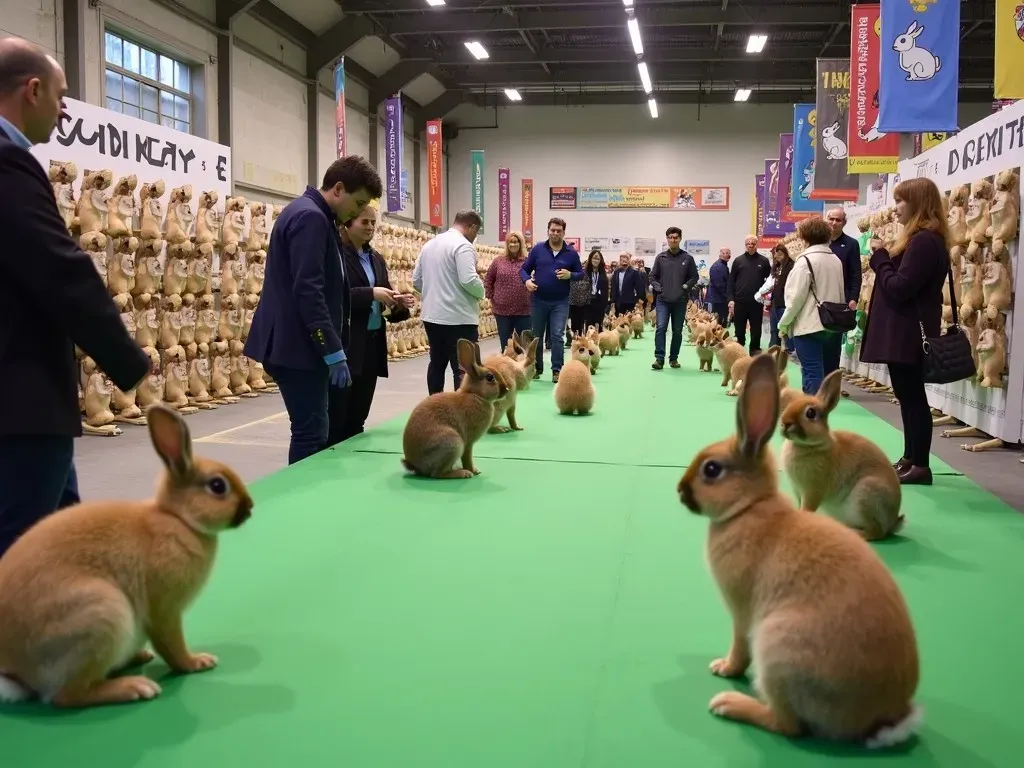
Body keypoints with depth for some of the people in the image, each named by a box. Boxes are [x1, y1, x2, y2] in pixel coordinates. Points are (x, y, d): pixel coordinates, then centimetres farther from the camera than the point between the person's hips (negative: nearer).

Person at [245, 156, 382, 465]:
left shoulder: (308, 213, 17)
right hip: (299, 345, -11)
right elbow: (308, 291, -23)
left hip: (296, 343, 11)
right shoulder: (311, 217, -15)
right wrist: (334, 351, -22)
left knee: (313, 430, 14)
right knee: (311, 433, -5)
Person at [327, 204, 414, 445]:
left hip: (372, 345, 7)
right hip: (343, 345, -7)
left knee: (357, 419, 13)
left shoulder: (376, 259, 17)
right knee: (335, 419, -4)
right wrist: (371, 293, -23)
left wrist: (399, 304, -4)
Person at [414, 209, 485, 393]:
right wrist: (481, 292, -4)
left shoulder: (429, 244, 11)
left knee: (437, 364, 16)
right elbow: (469, 280, -23)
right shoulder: (463, 246, -13)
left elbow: (416, 281, 13)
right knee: (463, 369, -5)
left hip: (432, 315, 8)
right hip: (459, 318, -8)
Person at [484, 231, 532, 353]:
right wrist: (491, 297, 5)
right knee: (505, 344, 10)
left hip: (524, 310, -1)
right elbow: (488, 280, 11)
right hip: (502, 310, 1)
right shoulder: (498, 262, 3)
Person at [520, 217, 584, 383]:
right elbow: (524, 269, 6)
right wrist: (527, 280, -16)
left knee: (557, 336, -6)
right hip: (538, 300, 1)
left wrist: (570, 275, -14)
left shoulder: (571, 253, 1)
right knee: (536, 336, 11)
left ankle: (557, 370, 0)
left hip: (560, 302, -1)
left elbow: (581, 274, 8)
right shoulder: (537, 249, 1)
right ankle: (537, 368, 25)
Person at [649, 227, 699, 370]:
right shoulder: (660, 257, 4)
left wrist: (686, 286, -6)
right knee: (660, 328, -13)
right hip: (663, 300, 0)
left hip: (680, 301, 0)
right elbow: (653, 276, 10)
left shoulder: (687, 258, 2)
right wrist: (658, 288, -5)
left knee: (677, 331, 8)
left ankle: (674, 358, 19)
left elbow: (695, 277, 8)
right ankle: (659, 358, -12)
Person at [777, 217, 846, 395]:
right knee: (828, 373, 12)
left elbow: (796, 296, -13)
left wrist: (784, 323, -4)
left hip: (809, 326, -7)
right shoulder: (836, 260, 11)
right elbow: (840, 294, 18)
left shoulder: (806, 260, -11)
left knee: (812, 374, -8)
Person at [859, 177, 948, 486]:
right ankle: (910, 458, 23)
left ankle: (920, 466, 2)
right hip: (905, 332, 11)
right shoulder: (924, 239, 16)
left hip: (910, 334, -11)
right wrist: (885, 258, 6)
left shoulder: (923, 241, -18)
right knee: (908, 395, 15)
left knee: (913, 397, -5)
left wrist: (880, 258, -10)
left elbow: (899, 287, -22)